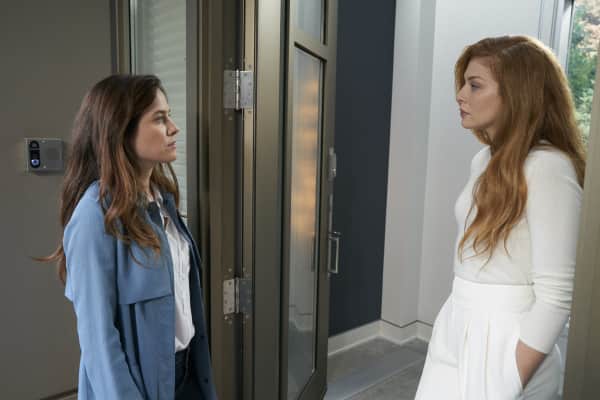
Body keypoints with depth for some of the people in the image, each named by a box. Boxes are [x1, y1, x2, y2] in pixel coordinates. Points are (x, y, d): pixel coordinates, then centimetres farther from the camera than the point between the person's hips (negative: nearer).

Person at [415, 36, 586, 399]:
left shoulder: (548, 167, -18)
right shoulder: (486, 159, 6)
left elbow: (555, 297, -19)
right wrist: (459, 320, 12)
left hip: (503, 340, -7)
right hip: (457, 329, 7)